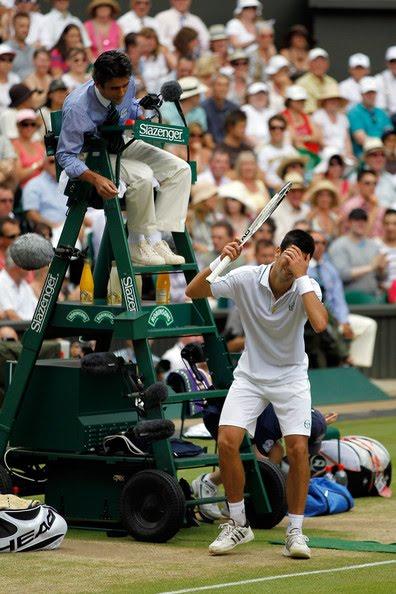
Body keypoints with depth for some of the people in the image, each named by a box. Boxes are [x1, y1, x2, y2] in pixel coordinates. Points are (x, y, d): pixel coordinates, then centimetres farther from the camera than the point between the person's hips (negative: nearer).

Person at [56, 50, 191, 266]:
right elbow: (66, 156, -26)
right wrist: (96, 179, -41)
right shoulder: (76, 108, -32)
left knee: (180, 170, -11)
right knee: (142, 176, -34)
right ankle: (138, 243, -17)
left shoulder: (127, 85, -15)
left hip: (123, 144, 7)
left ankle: (155, 240, -17)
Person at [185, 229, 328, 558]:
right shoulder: (246, 278, -15)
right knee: (227, 442, -15)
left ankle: (295, 532, -1)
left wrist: (300, 275, -36)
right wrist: (219, 261, -29)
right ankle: (238, 524, 4)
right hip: (250, 375, 1)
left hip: (291, 377, -1)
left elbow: (320, 323, -38)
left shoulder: (307, 286, -18)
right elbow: (193, 292, -14)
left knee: (298, 449, -16)